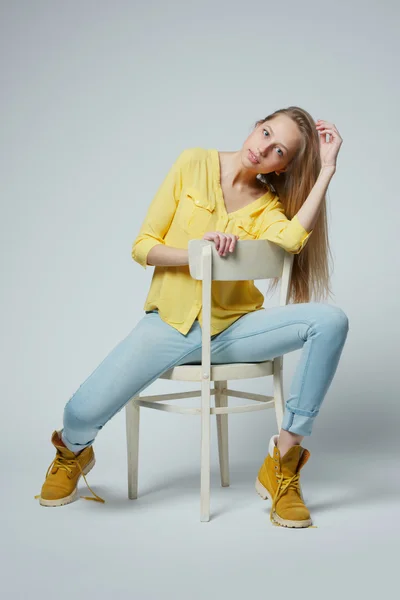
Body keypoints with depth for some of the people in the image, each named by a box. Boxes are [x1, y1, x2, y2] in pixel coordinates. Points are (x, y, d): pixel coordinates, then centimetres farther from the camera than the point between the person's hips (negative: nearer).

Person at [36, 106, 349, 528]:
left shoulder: (269, 206, 4)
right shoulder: (194, 164, 0)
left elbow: (291, 240, -23)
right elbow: (142, 247, -2)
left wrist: (326, 169, -15)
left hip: (233, 327, 2)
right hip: (171, 323, -2)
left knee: (330, 320, -25)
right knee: (84, 413, -24)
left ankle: (282, 464, -14)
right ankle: (73, 452, 19)